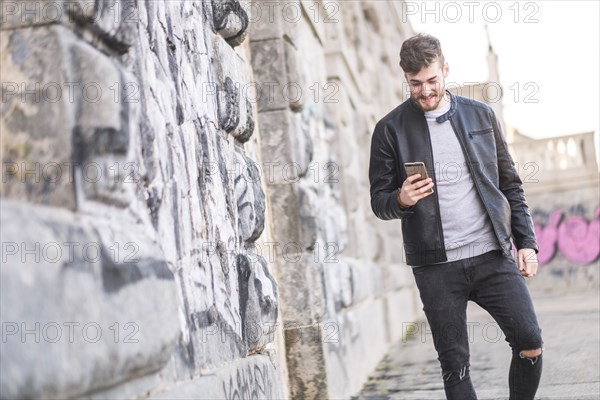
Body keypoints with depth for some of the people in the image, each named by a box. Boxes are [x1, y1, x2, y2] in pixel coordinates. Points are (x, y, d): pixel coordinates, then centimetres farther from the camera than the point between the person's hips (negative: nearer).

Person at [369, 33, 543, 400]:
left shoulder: (481, 116, 8)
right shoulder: (390, 129, 1)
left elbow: (510, 184, 12)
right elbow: (379, 201, 3)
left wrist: (526, 242, 4)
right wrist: (401, 199, -20)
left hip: (493, 255, 2)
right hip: (436, 266, -2)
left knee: (530, 343, -2)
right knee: (455, 364, 4)